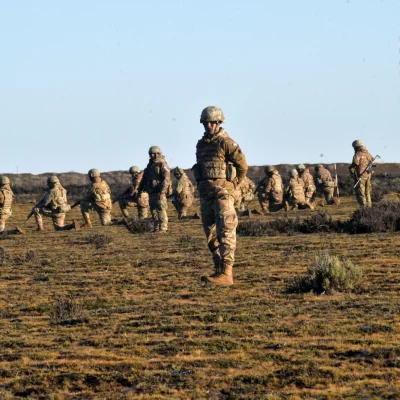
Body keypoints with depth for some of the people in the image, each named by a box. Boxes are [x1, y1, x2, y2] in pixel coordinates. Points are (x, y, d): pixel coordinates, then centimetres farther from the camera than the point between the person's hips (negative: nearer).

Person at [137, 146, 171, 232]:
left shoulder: (162, 165, -8)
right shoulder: (150, 165, 17)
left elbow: (166, 179, -16)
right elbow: (144, 179, 23)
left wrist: (162, 192, -24)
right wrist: (140, 189, 16)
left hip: (159, 192, -8)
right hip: (151, 193, 8)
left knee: (161, 210, -10)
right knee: (153, 211, 8)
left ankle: (163, 228, -10)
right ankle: (156, 228, 13)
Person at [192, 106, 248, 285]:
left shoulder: (226, 142, -8)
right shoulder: (201, 144, 15)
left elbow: (242, 166, -6)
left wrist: (231, 185, 5)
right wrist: (204, 187, 17)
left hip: (222, 193, -8)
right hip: (205, 194, 8)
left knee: (225, 232, -13)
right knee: (211, 234, 10)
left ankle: (226, 273, -20)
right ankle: (219, 269, 17)